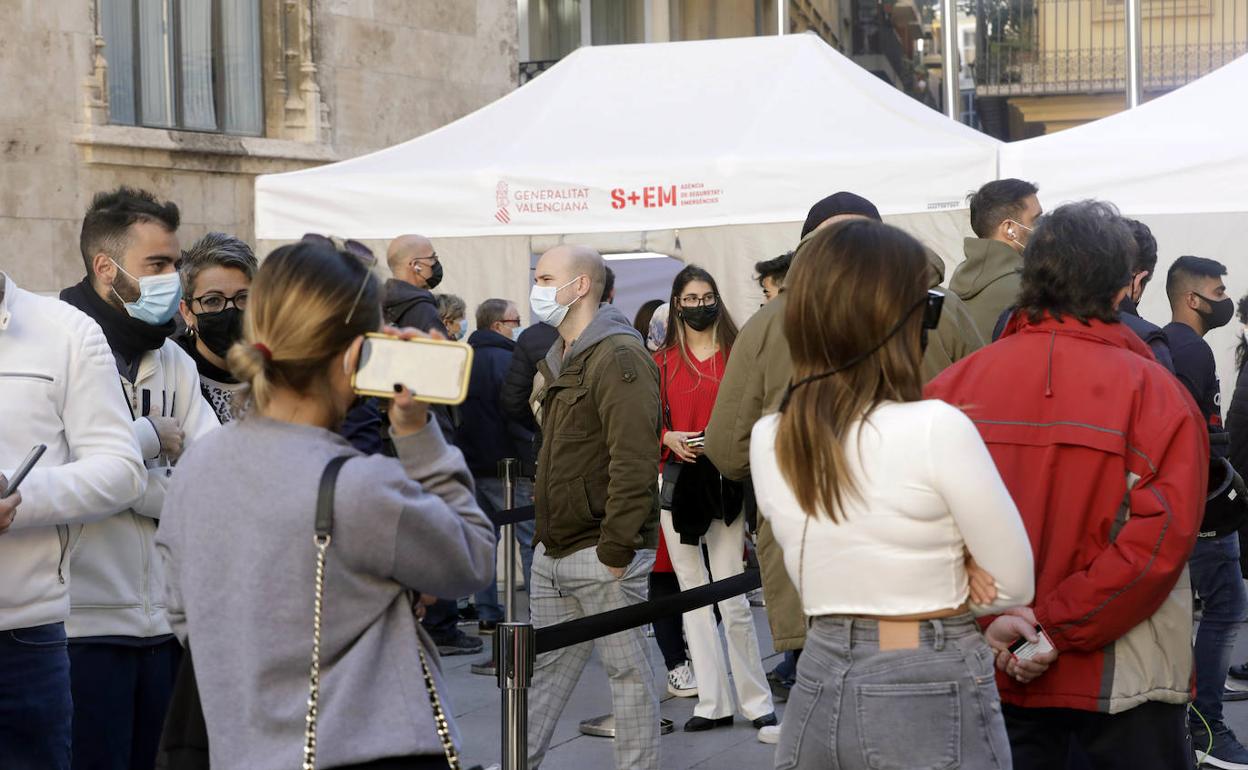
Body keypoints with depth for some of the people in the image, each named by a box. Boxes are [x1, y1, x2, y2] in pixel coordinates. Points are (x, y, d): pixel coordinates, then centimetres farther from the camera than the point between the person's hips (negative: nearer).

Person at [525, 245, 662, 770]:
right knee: (543, 667, 11)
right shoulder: (558, 357, 17)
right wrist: (540, 531, 16)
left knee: (628, 672, 1)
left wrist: (615, 549, -22)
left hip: (603, 553, -9)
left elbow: (634, 462, -20)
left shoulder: (618, 356, -13)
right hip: (553, 551, 9)